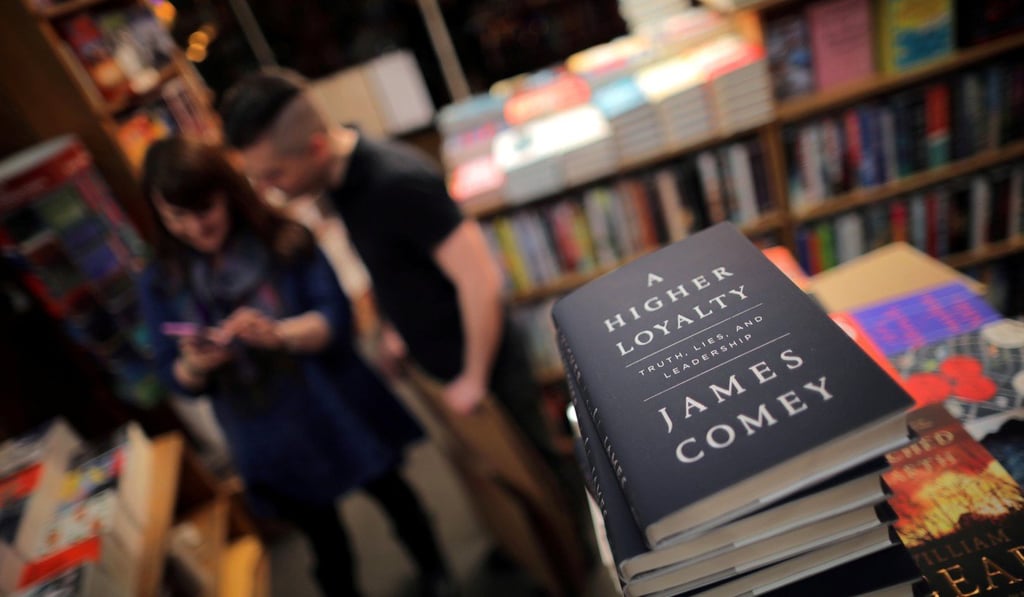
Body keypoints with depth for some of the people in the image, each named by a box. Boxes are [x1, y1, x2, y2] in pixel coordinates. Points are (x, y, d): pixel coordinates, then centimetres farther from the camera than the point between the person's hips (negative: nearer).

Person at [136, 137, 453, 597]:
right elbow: (178, 381, -2)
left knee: (392, 494, 23)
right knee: (326, 544, 21)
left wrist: (278, 334, -35)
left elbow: (335, 318, -17)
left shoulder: (285, 239, -14)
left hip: (337, 412, -1)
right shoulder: (161, 282, -6)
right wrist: (194, 365, -25)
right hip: (271, 442, 2)